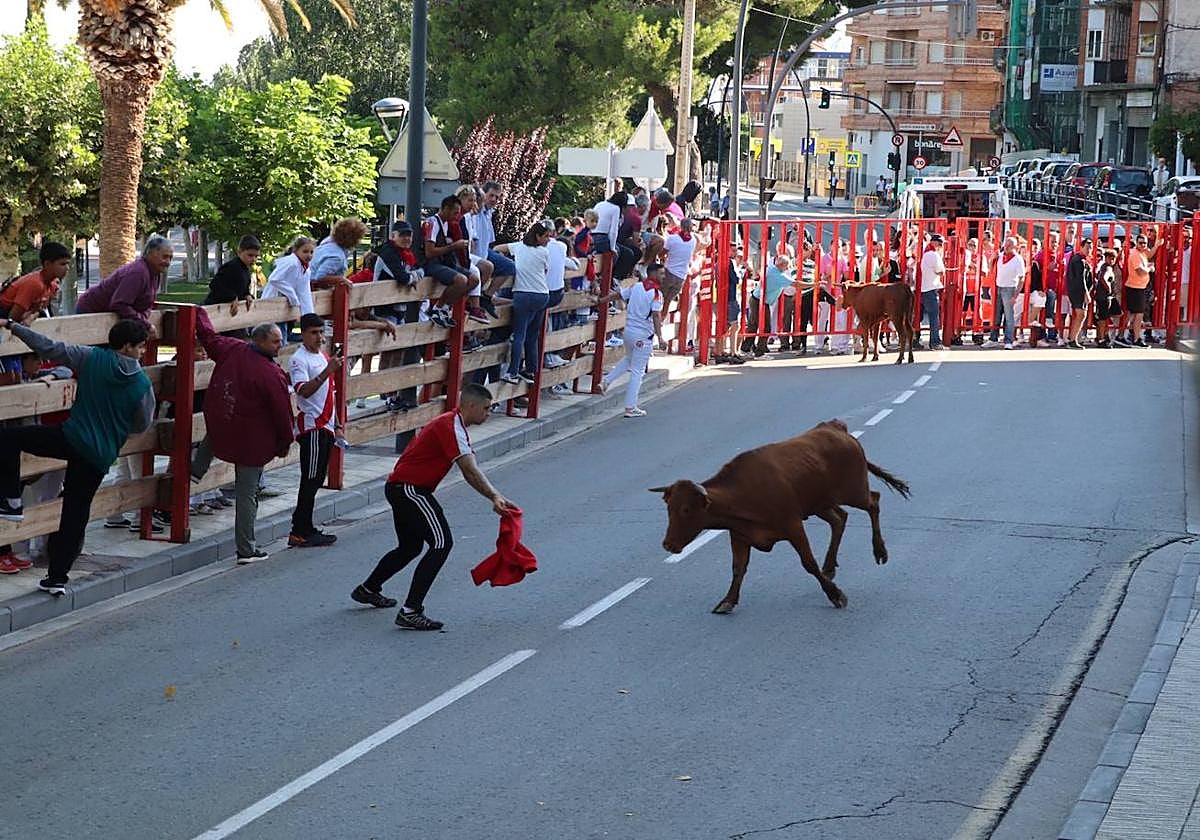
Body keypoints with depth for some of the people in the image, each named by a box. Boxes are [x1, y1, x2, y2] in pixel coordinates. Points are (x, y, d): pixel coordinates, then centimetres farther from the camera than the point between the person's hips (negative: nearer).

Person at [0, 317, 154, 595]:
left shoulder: (91, 358, -3)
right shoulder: (143, 384, -1)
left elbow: (49, 347, -4)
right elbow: (142, 425, 10)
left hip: (71, 437, -2)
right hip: (101, 455, 2)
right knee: (76, 515, 10)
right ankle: (58, 576, 12)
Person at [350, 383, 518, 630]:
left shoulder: (456, 426, 15)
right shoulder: (451, 427, -19)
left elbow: (470, 472, 10)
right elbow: (471, 471, -29)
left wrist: (495, 497, -2)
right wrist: (495, 498, -35)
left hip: (400, 488, 11)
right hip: (409, 489, -11)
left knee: (410, 547, 26)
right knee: (442, 543, -17)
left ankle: (368, 590, 44)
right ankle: (410, 612, -21)